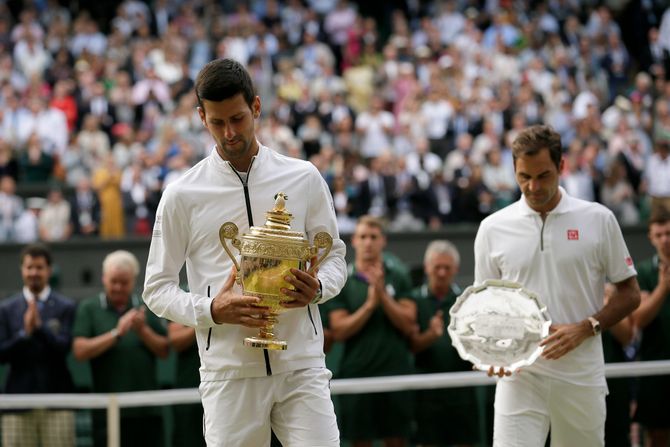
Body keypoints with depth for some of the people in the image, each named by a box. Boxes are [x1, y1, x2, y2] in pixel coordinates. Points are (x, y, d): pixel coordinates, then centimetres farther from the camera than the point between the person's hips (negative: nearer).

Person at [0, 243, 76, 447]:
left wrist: (40, 327, -22)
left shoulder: (66, 307, 4)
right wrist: (24, 333, -14)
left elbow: (63, 348, -8)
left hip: (56, 401, -1)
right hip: (19, 400, 1)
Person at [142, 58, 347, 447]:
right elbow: (157, 287, 5)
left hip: (302, 367, 1)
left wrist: (317, 288, -9)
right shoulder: (183, 195, 2)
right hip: (229, 374, -1)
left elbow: (334, 256, 15)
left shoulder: (304, 179, 6)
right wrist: (211, 310, -14)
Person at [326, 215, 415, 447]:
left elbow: (408, 324, -2)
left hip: (395, 372, 1)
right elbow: (339, 330, -4)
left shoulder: (398, 276, 6)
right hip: (357, 373, -1)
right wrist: (369, 304, -13)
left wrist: (383, 296, -12)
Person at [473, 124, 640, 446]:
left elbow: (630, 294, 6)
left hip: (581, 379, 0)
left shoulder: (599, 220, 2)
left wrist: (584, 328, -10)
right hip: (519, 375, 0)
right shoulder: (493, 228, 5)